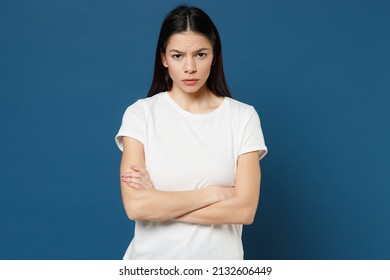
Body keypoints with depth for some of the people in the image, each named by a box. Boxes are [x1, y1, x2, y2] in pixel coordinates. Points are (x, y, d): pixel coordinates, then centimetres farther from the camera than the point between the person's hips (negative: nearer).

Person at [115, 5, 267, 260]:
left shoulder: (243, 117, -8)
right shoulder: (141, 114, -9)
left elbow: (244, 209, -14)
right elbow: (135, 206, -17)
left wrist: (159, 203, -16)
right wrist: (214, 193, -15)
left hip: (219, 258, 0)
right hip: (151, 259, 0)